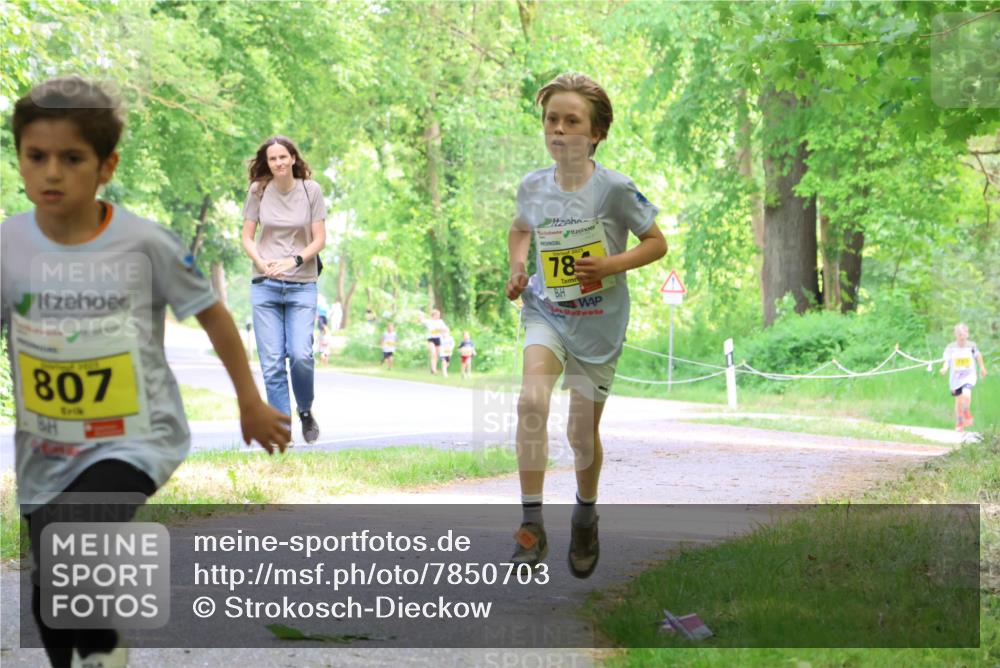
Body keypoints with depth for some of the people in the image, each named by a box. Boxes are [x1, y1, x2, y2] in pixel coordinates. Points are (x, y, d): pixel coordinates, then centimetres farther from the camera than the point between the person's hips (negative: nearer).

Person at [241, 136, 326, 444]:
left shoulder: (310, 190, 0)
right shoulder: (258, 191, 3)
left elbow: (319, 239, 0)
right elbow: (247, 237, 6)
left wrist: (294, 261, -17)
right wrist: (261, 262, -14)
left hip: (302, 285, -1)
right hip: (265, 285, 1)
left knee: (301, 355, -14)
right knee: (272, 362, -3)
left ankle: (306, 412, 13)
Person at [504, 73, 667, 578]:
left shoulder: (615, 189, -14)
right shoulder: (533, 186, -3)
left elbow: (657, 243, -4)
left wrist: (611, 264, -20)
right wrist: (518, 265, 0)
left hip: (599, 323, -2)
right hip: (546, 313, 2)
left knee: (582, 433, 6)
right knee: (531, 400, -25)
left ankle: (585, 517, 37)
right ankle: (531, 524, -20)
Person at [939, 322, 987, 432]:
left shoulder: (972, 346, -6)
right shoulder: (950, 347, -8)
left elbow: (978, 356, 13)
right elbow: (947, 361, -9)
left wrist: (982, 368, 26)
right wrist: (944, 369, -32)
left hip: (969, 376, -1)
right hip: (956, 377, 1)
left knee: (966, 394, -27)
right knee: (959, 401, 11)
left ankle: (967, 414, 3)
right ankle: (959, 423, 31)